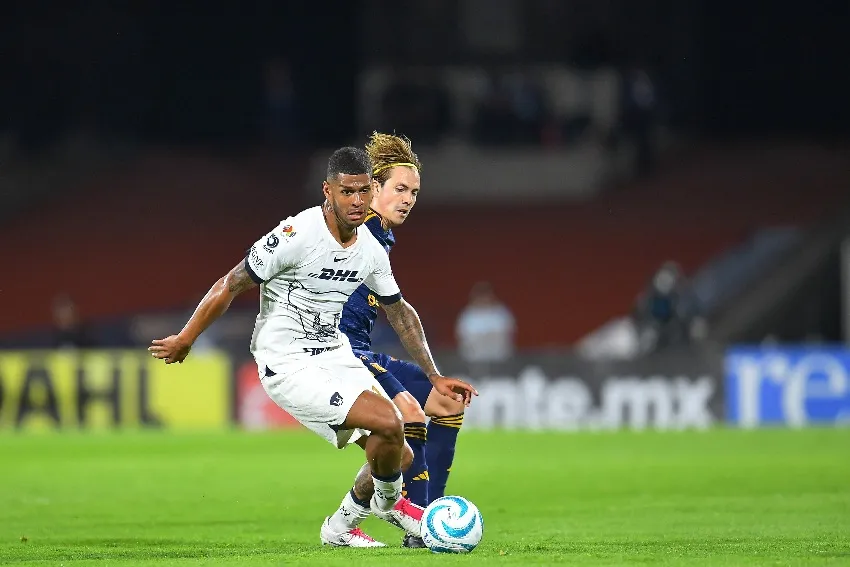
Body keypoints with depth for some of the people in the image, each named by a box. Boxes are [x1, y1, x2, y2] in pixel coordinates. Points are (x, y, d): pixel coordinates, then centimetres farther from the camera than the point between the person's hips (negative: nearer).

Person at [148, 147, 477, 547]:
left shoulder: (370, 249, 1)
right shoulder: (296, 236, -21)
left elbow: (400, 313, 17)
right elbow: (229, 286, -12)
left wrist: (435, 377, 15)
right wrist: (184, 340, -4)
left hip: (336, 357, 8)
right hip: (288, 367, -8)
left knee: (397, 457, 4)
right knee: (388, 423, -23)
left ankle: (341, 527, 29)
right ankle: (387, 501, 8)